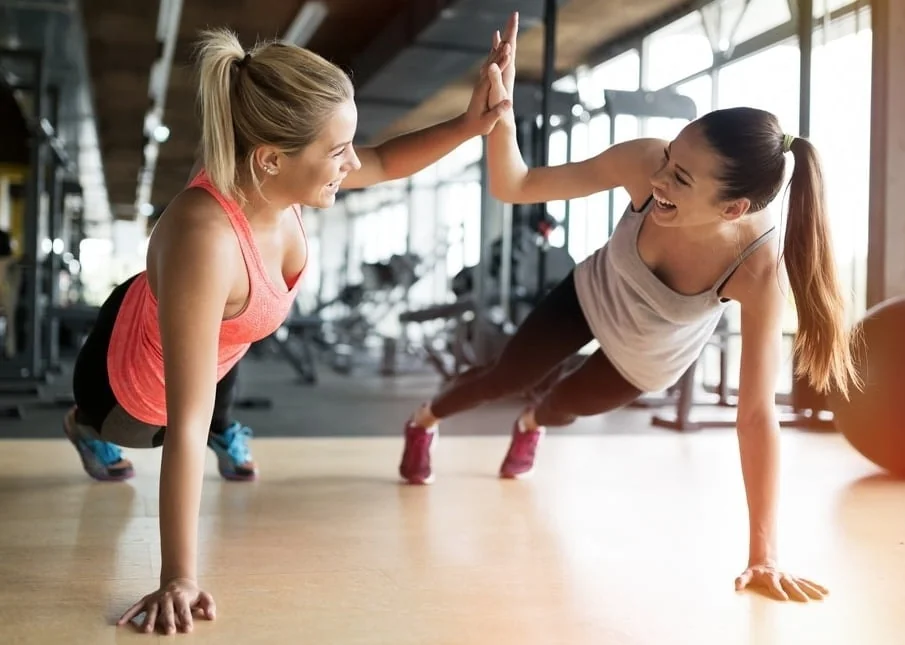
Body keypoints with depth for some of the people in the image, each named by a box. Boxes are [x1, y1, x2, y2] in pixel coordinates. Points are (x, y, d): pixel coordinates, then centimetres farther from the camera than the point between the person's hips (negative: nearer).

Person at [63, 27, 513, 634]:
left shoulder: (275, 176, -28)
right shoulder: (204, 241, -48)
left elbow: (385, 162, -7)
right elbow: (185, 427, -44)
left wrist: (468, 124, -24)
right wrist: (180, 579, -38)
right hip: (135, 384, -5)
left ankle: (224, 430, 65)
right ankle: (87, 425, 58)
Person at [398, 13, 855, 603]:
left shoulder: (759, 269, -43)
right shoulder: (643, 163, -39)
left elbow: (757, 413, -40)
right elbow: (514, 187, -32)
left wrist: (763, 556, -39)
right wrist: (500, 104, -51)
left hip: (651, 361, 0)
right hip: (592, 297, 0)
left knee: (570, 404, 25)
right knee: (507, 378, 14)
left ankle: (531, 424, 66)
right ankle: (424, 421, 50)